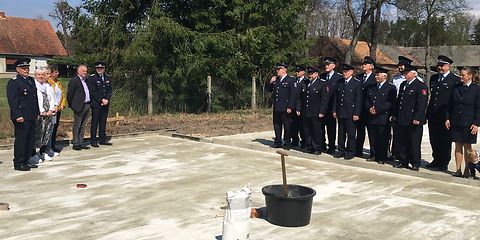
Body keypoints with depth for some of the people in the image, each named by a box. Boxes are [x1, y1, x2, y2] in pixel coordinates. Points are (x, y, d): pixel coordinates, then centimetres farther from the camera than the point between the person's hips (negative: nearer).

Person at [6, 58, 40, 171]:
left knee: (30, 140, 13)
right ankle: (18, 164, 8)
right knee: (20, 140, -1)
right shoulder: (13, 82, -9)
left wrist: (37, 112, 16)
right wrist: (17, 115, -22)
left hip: (32, 117, 8)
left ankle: (26, 161, 23)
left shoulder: (31, 80, 16)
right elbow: (12, 101, -15)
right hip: (21, 118, -8)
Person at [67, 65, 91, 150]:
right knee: (77, 125, -1)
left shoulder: (85, 80, 15)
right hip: (79, 106, -8)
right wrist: (71, 105, -6)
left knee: (82, 125, 13)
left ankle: (81, 142, 20)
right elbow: (69, 94, -9)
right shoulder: (74, 80, -9)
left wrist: (89, 103, 12)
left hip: (87, 105, 8)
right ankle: (75, 143, 5)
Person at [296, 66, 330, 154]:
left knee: (317, 132, 0)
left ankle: (317, 149, 10)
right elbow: (299, 98, 17)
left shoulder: (323, 84, -2)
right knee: (307, 132, 9)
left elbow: (325, 99, -8)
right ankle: (309, 148, 18)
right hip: (305, 114, 5)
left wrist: (322, 112, -13)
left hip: (316, 114, -5)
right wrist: (298, 109, 8)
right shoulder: (304, 84, 14)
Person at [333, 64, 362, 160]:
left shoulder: (357, 83, -5)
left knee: (351, 134, 2)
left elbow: (359, 100, -8)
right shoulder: (339, 83, 11)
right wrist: (334, 110, 8)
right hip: (340, 113, 5)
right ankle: (341, 150, 21)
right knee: (341, 133, 12)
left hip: (351, 114, -5)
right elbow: (336, 97, 14)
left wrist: (356, 114, -13)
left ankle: (350, 152, 12)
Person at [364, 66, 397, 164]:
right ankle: (376, 156, 17)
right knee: (374, 139, 8)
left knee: (383, 139, -2)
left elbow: (390, 103, -10)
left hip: (383, 118, -5)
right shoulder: (371, 87, 18)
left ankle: (382, 158, 7)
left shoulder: (391, 88, -1)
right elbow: (367, 100, 17)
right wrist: (369, 108, -5)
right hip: (372, 118, 5)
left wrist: (377, 110, -15)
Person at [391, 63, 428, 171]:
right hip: (402, 120, 7)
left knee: (414, 143, 1)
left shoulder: (421, 86, -8)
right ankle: (403, 161, 22)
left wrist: (417, 118, -20)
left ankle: (415, 163, 11)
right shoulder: (403, 84, 16)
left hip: (414, 121, -7)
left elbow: (421, 104, -14)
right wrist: (394, 114, 15)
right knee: (402, 142, 11)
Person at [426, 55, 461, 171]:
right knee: (434, 140, 13)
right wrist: (428, 112, 12)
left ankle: (444, 164, 11)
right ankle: (436, 160, 26)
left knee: (445, 140, 2)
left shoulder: (456, 80, -5)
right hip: (433, 114, 6)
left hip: (446, 116, -6)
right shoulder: (433, 78, 14)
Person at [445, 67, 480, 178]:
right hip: (456, 122, 4)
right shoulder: (456, 87, 7)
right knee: (458, 146, 8)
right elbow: (450, 105, 11)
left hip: (468, 124, -3)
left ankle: (467, 170, 14)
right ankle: (458, 170, 13)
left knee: (467, 147, 3)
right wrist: (447, 118, 3)